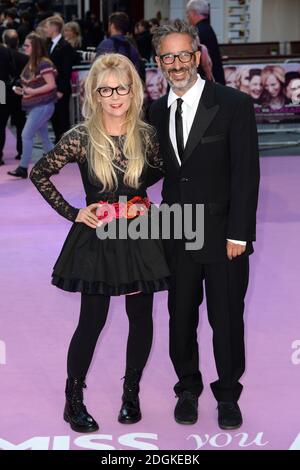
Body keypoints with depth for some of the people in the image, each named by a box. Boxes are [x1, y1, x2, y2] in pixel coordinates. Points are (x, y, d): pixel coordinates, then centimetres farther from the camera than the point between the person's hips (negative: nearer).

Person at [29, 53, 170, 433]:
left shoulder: (146, 134, -3)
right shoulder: (80, 137, -10)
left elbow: (160, 170, 17)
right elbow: (38, 174, -1)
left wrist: (139, 194, 2)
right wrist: (72, 213, -4)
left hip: (140, 234, 3)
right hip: (96, 236, -3)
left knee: (141, 317, 9)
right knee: (93, 320, 2)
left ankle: (131, 392, 28)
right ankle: (73, 399, 19)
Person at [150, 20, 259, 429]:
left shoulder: (234, 104, -7)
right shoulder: (158, 111, 8)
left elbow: (246, 173, -9)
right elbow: (164, 169, 11)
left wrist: (238, 235, -13)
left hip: (223, 235, -4)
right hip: (176, 237, 4)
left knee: (226, 319, 6)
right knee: (181, 317, 12)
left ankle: (227, 395, 25)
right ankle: (188, 389, 31)